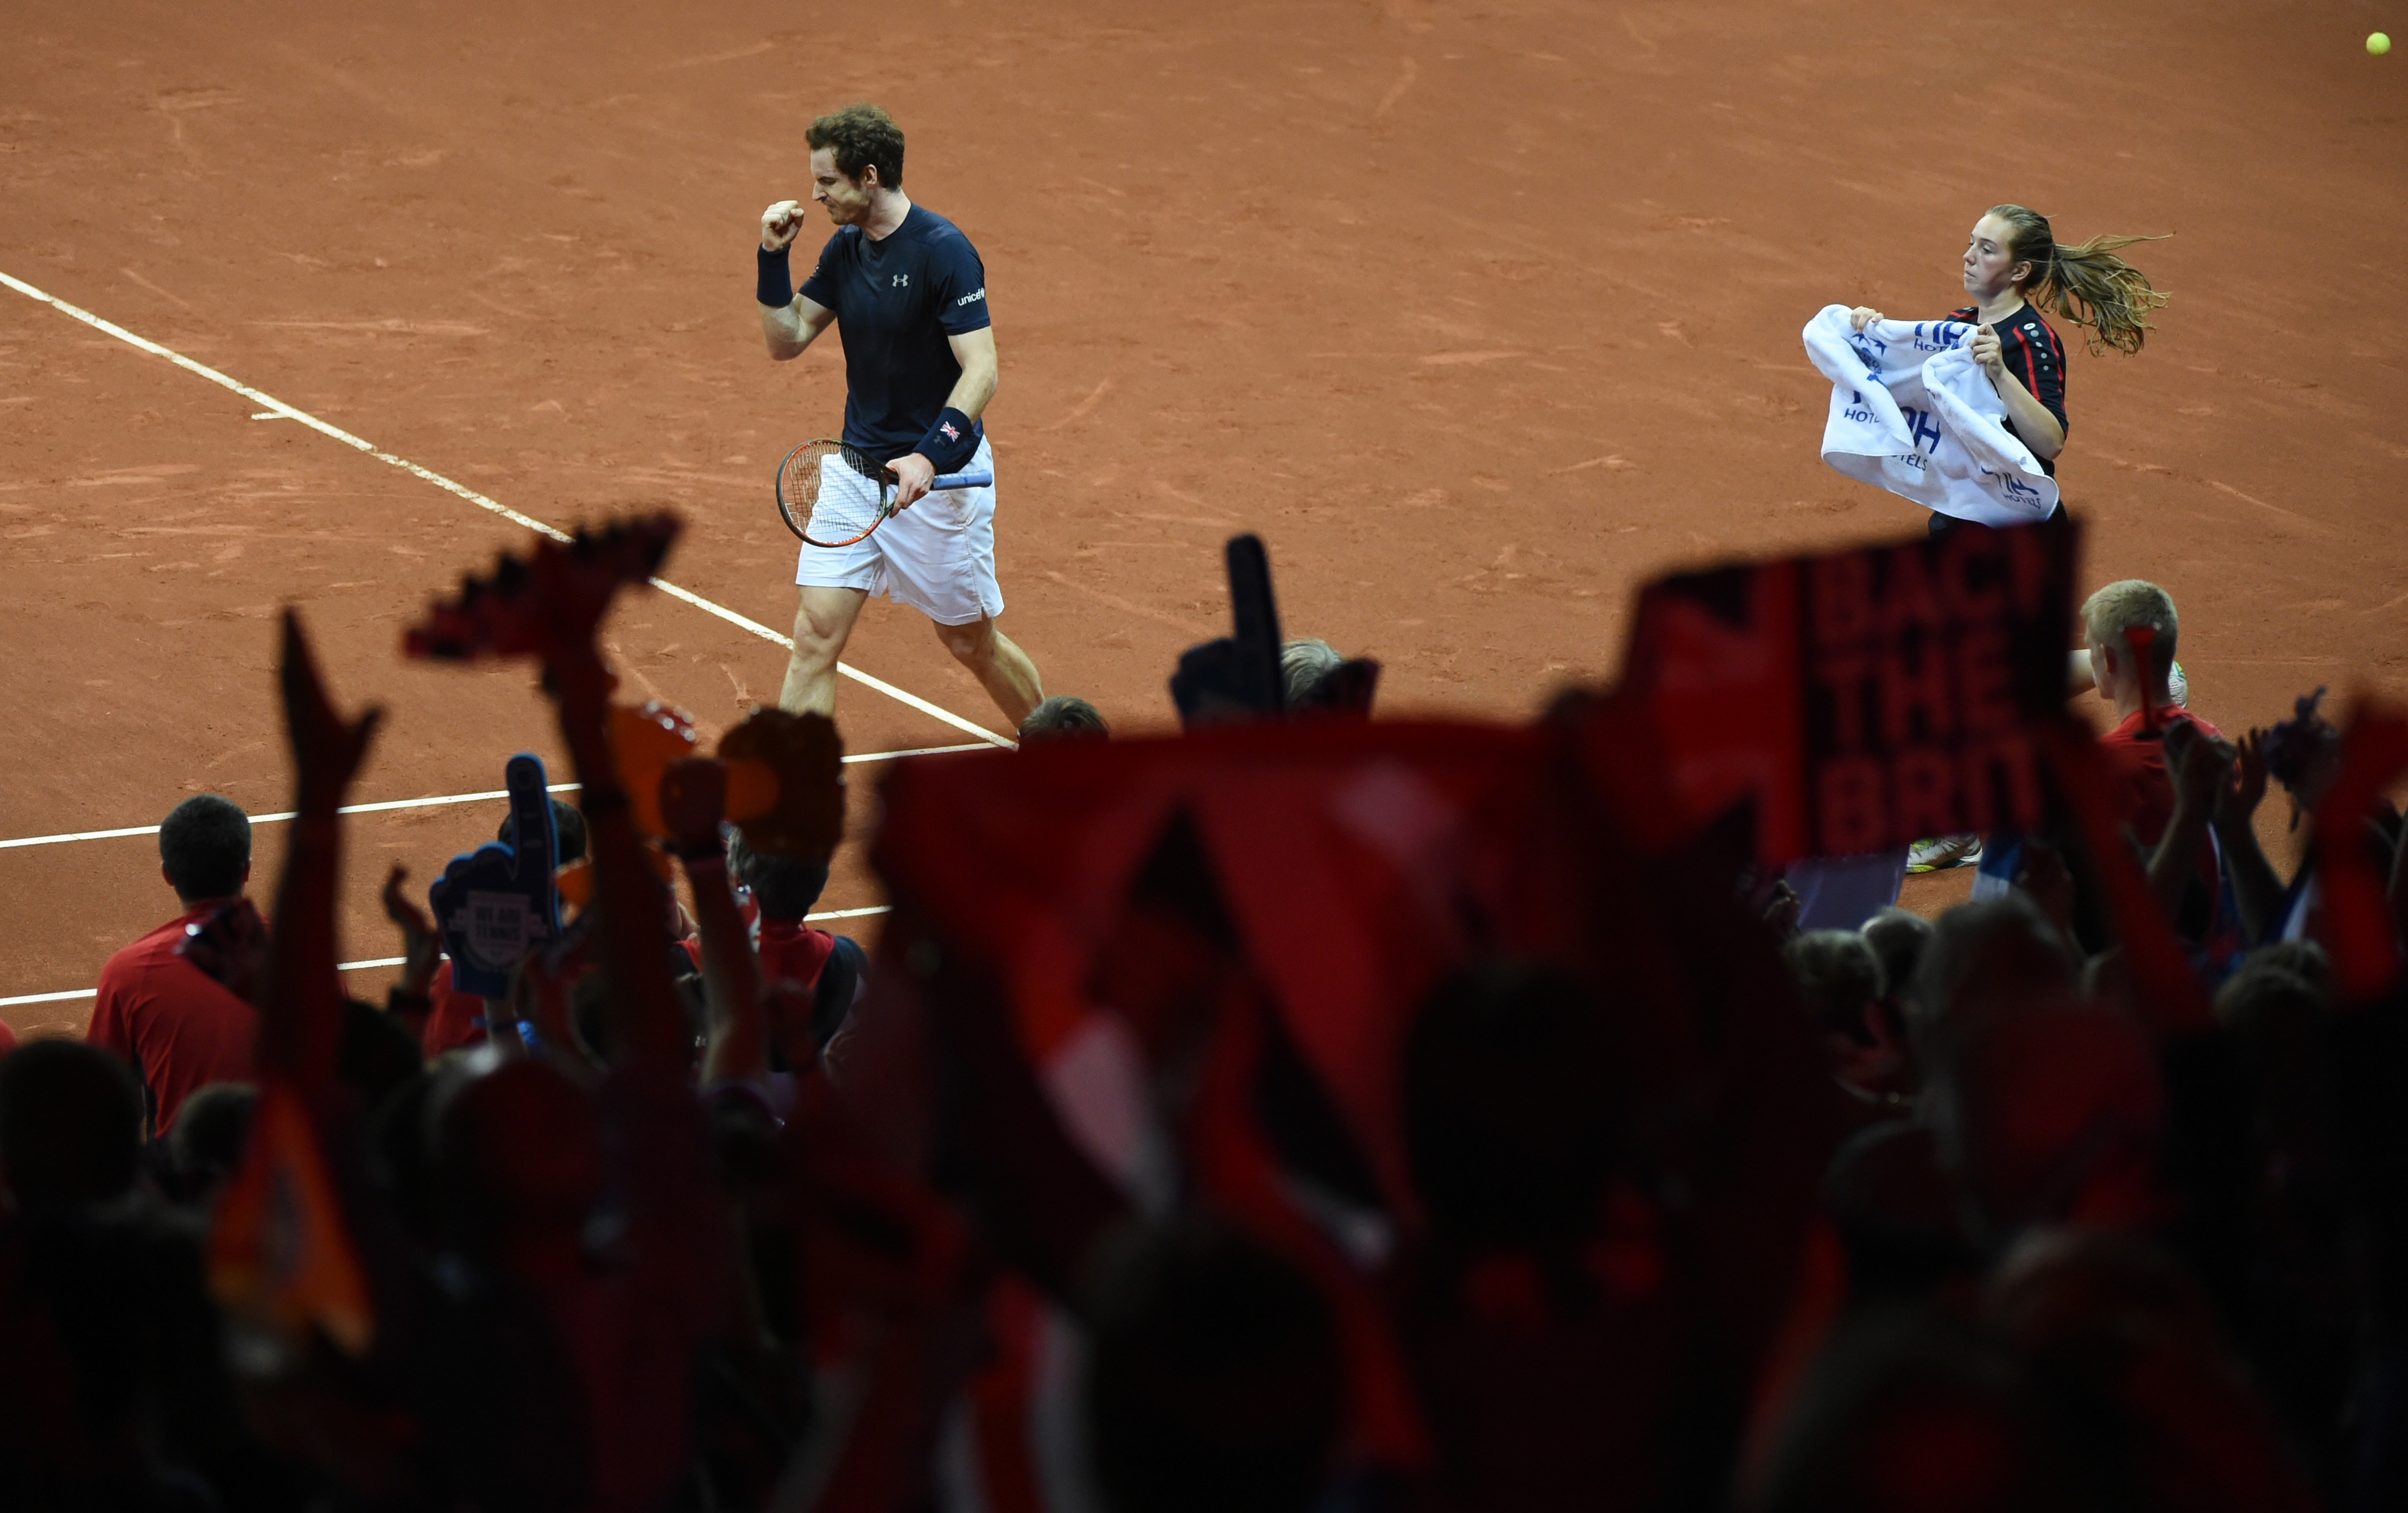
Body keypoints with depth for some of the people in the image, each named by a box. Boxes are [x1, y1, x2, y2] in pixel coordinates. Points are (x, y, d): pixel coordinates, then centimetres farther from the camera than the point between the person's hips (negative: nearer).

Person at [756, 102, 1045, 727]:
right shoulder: (845, 249, 4)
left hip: (938, 477, -6)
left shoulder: (943, 250, -18)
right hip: (855, 466, 6)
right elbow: (786, 340, 11)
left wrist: (930, 456, -33)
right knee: (817, 632, -5)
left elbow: (981, 371, -22)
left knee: (970, 641, 8)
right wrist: (774, 257, -3)